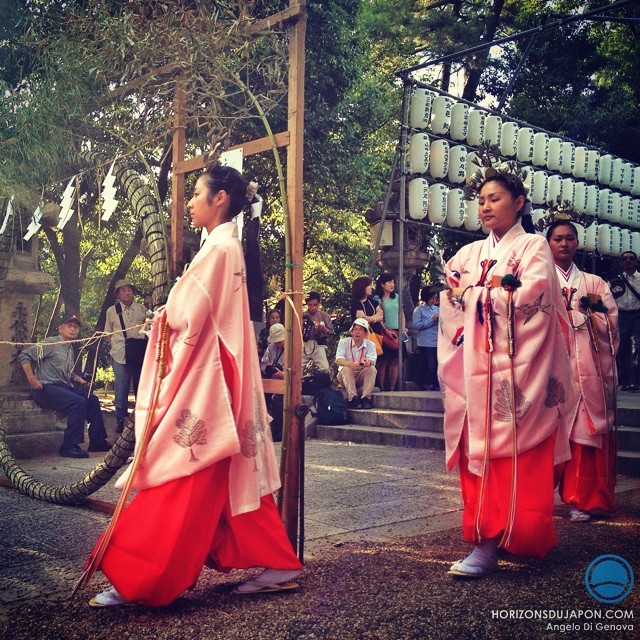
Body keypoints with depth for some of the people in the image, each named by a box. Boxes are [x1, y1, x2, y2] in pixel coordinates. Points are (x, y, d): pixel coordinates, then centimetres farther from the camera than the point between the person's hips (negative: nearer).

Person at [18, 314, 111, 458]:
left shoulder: (70, 349, 20)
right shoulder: (51, 343, -6)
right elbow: (24, 355, -12)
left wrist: (80, 380, 10)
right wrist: (31, 379, -19)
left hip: (64, 387, 9)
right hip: (47, 388, -9)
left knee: (92, 400, -1)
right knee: (79, 402, -26)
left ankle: (97, 441, 6)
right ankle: (69, 446, -22)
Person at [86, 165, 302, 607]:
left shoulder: (218, 247, -13)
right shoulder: (230, 247, 16)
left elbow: (187, 316, -17)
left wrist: (165, 316, 2)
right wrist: (175, 315, 9)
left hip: (204, 379, -10)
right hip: (217, 377, 10)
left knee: (181, 480, -5)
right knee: (238, 476, 12)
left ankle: (136, 579, 2)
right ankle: (277, 564, 18)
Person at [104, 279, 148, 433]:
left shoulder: (142, 309, 9)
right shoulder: (112, 311, 7)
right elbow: (108, 334, 12)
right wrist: (117, 345, -1)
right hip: (120, 355, -1)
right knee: (121, 389, 0)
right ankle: (120, 420, 11)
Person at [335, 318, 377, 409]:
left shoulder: (370, 344, 1)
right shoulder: (344, 342, -4)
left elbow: (372, 361, -14)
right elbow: (338, 360, -17)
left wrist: (368, 361, -41)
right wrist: (350, 364, -40)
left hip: (362, 377, 1)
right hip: (345, 375, -1)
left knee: (371, 369, -26)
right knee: (346, 368, -32)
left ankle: (366, 398, -32)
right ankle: (353, 398, -39)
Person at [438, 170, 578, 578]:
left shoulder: (534, 247, 4)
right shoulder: (470, 254, 18)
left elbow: (529, 298, -12)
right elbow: (451, 300, 10)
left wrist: (473, 293, -2)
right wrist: (497, 288, -3)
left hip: (516, 369, -4)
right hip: (477, 369, 5)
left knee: (517, 456, -7)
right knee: (480, 449, 2)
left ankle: (491, 544, -6)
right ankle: (487, 539, 8)